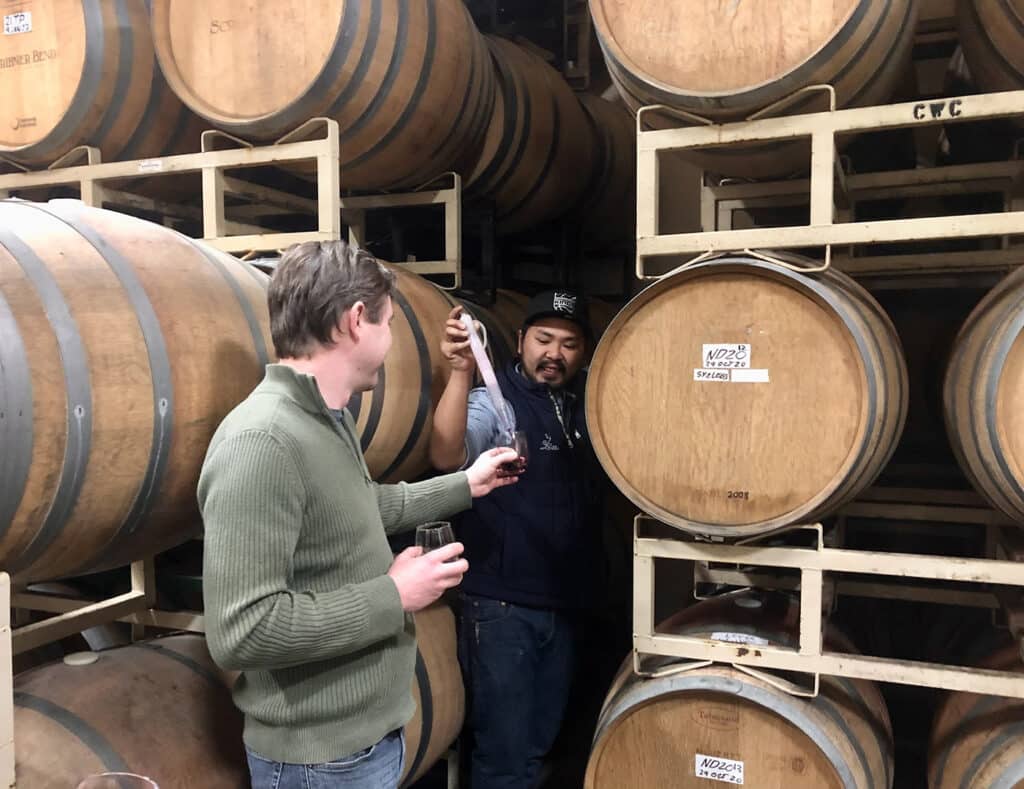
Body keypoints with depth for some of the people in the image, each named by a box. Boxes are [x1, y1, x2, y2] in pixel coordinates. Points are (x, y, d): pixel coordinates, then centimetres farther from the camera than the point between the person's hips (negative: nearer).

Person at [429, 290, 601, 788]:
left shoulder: (584, 405, 7)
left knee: (541, 744, 20)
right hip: (501, 605, -6)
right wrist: (461, 372, -41)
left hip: (565, 602, 6)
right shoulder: (492, 402, -11)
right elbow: (446, 456, -29)